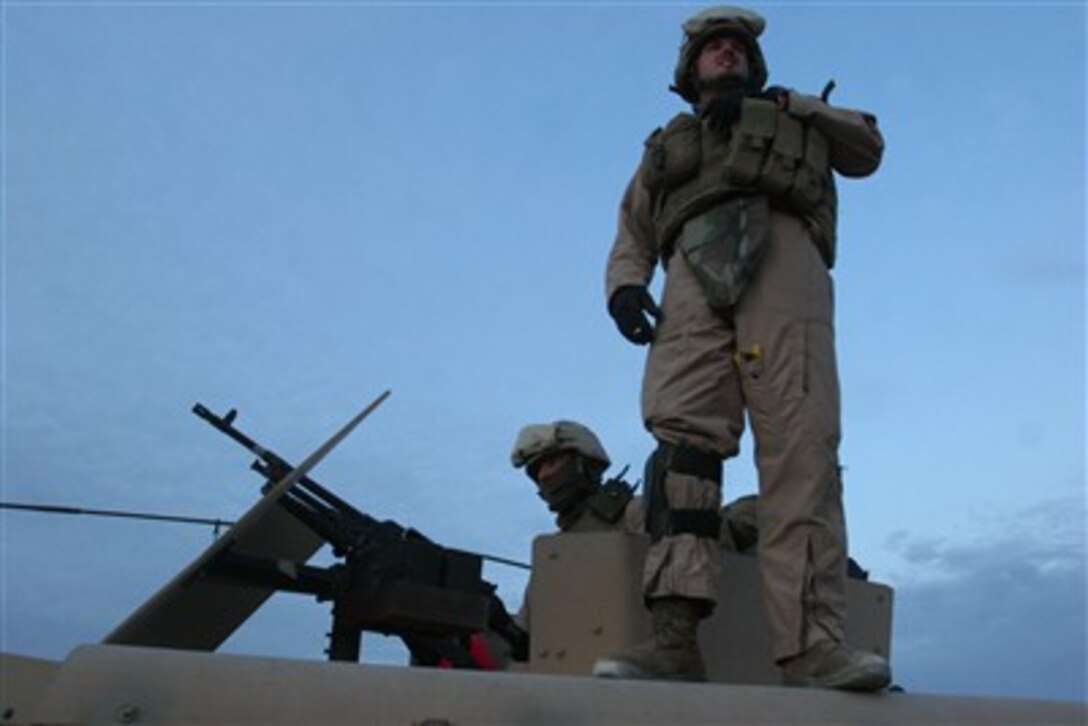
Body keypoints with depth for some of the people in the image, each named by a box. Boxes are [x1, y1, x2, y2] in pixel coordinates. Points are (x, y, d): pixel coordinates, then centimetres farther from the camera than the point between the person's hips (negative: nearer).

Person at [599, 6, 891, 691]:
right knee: (681, 438, -21)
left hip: (781, 261, 0)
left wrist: (782, 102, 12)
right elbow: (632, 238, 24)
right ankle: (676, 637, -31)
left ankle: (813, 641, -29)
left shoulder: (793, 122, 37)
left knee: (801, 445, -19)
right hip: (695, 273, 1)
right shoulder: (666, 146, 37)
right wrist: (625, 288, 1)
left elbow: (868, 147, 22)